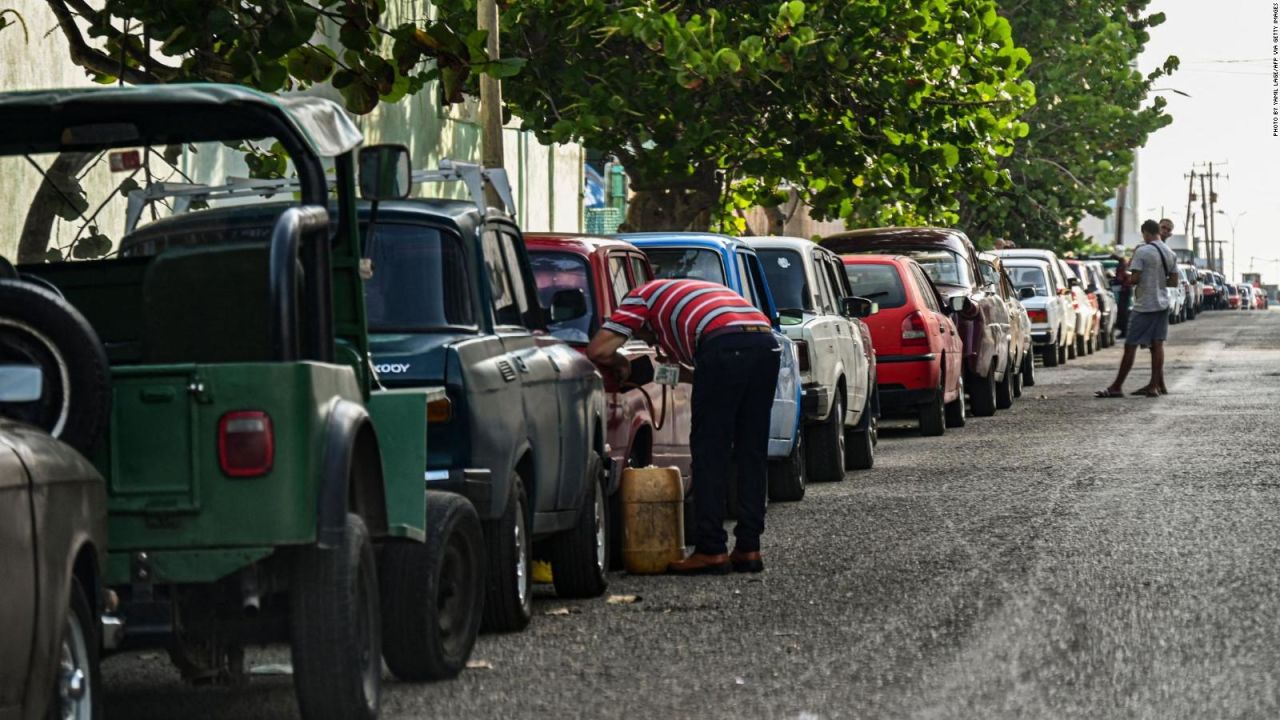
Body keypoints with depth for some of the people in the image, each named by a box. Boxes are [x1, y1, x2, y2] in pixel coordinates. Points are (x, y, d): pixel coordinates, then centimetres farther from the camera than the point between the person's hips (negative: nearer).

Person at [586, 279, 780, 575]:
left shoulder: (641, 297, 23)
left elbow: (597, 351, 12)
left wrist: (619, 363, 30)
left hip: (724, 346, -7)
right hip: (767, 342, 7)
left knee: (709, 451, 2)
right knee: (751, 452, 13)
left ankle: (710, 550, 1)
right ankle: (748, 548, 15)